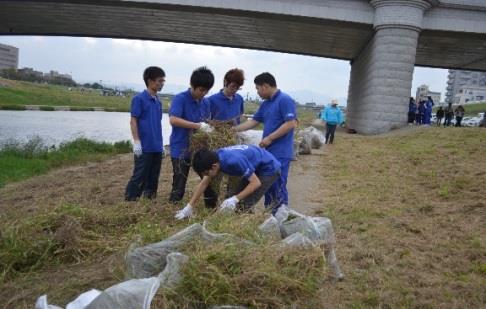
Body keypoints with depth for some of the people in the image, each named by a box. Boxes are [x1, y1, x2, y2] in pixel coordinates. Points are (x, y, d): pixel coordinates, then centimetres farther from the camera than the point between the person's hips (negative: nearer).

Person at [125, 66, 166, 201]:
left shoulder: (158, 101, 14)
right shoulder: (139, 98, -5)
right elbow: (133, 121, -7)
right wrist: (136, 141, -14)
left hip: (157, 147, 7)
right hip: (144, 147, -7)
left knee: (153, 178, 11)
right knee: (139, 176, -4)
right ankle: (129, 201, 5)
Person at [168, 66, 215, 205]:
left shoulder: (205, 103, 8)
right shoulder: (180, 99, -12)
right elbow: (173, 120, -27)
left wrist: (208, 128, -5)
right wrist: (197, 125, -30)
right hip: (181, 150, -6)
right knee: (179, 187, -1)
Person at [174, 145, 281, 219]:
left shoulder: (234, 161, -36)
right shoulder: (214, 158, -11)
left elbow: (256, 183, -28)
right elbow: (203, 184, 0)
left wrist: (235, 199, -33)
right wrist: (189, 207, 0)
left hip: (269, 169, -8)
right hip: (255, 169, 8)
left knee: (244, 205, -14)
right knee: (236, 203, 6)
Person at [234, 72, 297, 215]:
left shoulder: (285, 100, -12)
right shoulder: (265, 104, 15)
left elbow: (291, 124, -20)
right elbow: (253, 122, 21)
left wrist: (269, 138, -18)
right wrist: (233, 129, 16)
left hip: (280, 153, -9)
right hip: (268, 152, 9)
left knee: (278, 187, -4)